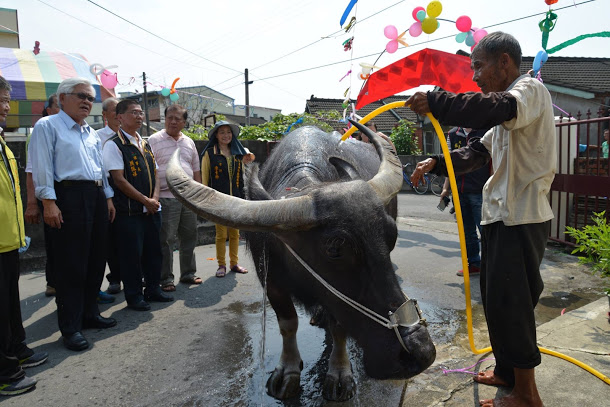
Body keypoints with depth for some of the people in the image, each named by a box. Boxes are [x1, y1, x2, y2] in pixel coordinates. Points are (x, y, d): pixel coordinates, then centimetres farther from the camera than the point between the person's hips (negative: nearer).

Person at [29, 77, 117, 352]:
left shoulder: (92, 133, 21)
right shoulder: (48, 126, -1)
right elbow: (42, 167, -10)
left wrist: (108, 198, 18)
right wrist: (48, 202, -18)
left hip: (97, 198, 8)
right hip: (69, 198, -8)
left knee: (96, 260, 12)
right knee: (71, 265, -4)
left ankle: (90, 314, 26)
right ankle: (70, 327, 6)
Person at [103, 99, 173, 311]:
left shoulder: (145, 144, 15)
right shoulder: (114, 145, -7)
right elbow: (119, 180, -13)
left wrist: (155, 198, -2)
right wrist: (145, 200, -13)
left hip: (152, 209, 7)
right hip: (129, 211, -7)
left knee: (153, 250, 13)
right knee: (131, 254, 0)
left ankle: (153, 289, 27)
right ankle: (134, 296, 14)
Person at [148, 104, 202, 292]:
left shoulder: (189, 142, 15)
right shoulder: (154, 141, -2)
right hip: (166, 198, -5)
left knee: (189, 237, 12)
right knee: (166, 240, -1)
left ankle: (188, 273, 25)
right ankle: (166, 279, 9)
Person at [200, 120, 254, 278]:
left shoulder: (238, 152, 12)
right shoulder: (209, 153, -1)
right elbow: (204, 177, -2)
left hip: (235, 199, 4)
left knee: (235, 233, 9)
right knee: (221, 234, 0)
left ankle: (234, 263, 21)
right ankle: (221, 265, 13)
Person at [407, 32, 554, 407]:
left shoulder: (531, 89, -10)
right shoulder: (510, 102, 19)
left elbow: (499, 109, -34)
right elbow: (479, 152, 20)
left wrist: (435, 102, -29)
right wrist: (437, 163, 5)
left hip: (521, 219, -10)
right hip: (501, 217, 10)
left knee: (510, 303, -4)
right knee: (495, 298, 17)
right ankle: (507, 371, 34)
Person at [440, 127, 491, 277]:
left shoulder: (486, 131, -3)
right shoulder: (452, 134, 12)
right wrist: (446, 188, 14)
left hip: (480, 192, -5)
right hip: (460, 192, 6)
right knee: (467, 232, 12)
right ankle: (474, 263, 24)